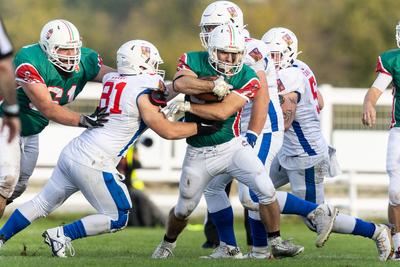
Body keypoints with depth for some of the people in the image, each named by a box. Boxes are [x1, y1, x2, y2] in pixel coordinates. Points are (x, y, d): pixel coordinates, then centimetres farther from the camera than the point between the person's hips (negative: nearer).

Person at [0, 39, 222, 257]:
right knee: (117, 219, 7)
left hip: (72, 152, 8)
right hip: (93, 164, -8)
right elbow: (168, 132, -8)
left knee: (42, 204, 19)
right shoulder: (142, 93, -10)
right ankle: (61, 236, 4)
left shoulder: (111, 80, 9)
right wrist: (201, 127, 2)